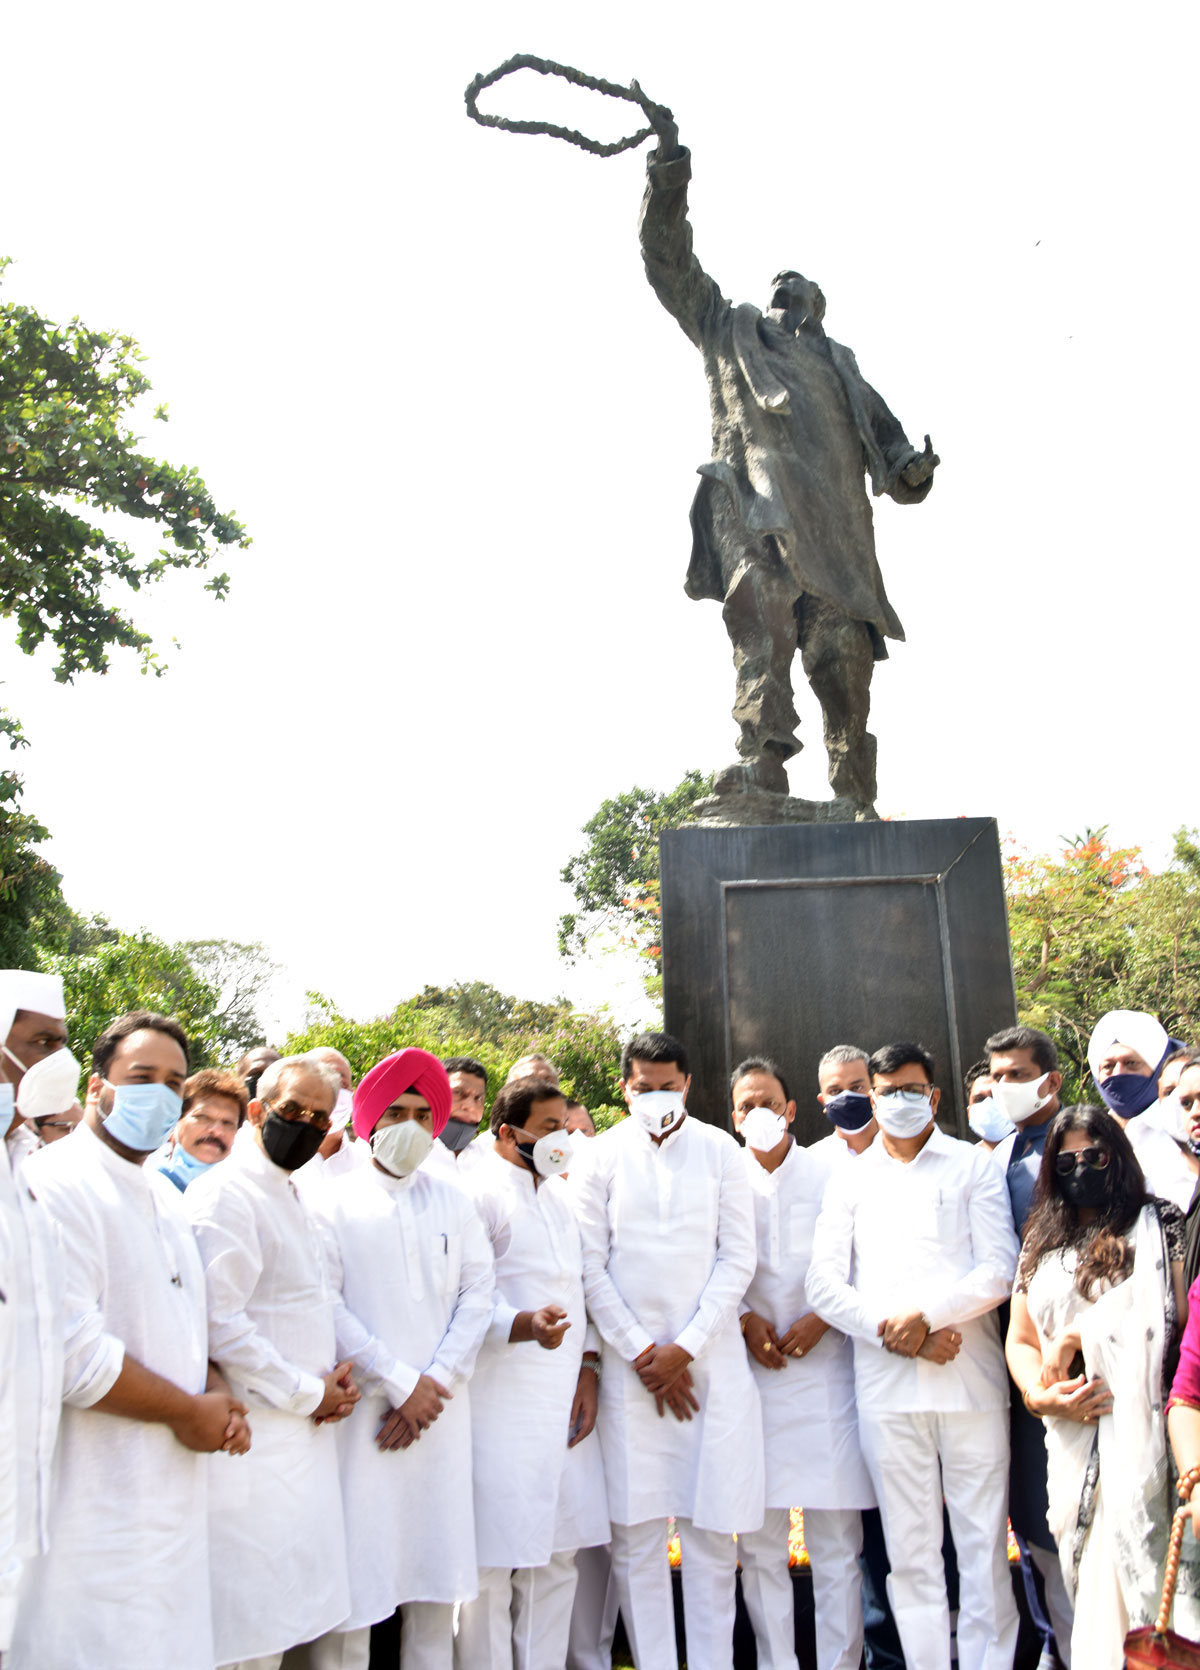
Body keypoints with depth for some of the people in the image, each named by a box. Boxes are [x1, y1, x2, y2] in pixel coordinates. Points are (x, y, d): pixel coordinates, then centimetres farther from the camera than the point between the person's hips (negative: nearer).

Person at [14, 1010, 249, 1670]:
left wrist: (216, 1393, 1)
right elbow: (70, 1350, -23)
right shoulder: (56, 1184, -15)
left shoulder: (165, 1199, 15)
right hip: (95, 1510, -8)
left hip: (171, 1491, 8)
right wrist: (188, 1410, -13)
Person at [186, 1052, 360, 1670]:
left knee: (283, 1617, 15)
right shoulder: (224, 1195, -14)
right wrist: (310, 1394, -14)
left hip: (304, 1436, 9)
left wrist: (337, 1373, 4)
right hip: (255, 1440, -9)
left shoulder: (291, 1196, 15)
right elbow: (218, 1323, -22)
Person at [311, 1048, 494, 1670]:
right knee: (354, 1573, -2)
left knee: (439, 1569, 8)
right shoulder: (335, 1202, 0)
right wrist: (400, 1385, -9)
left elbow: (477, 1295, 5)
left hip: (440, 1409, 3)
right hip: (363, 1407, -3)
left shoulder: (453, 1202, 11)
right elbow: (327, 1306, -7)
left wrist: (434, 1382, -6)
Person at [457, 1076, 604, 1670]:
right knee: (492, 1564, -2)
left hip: (564, 1402, 8)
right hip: (502, 1407, -8)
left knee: (556, 1556, 13)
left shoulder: (559, 1197, 18)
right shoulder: (478, 1192, -8)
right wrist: (524, 1325, -29)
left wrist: (586, 1370, 8)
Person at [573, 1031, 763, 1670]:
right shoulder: (601, 1155, 3)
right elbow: (590, 1266, 1)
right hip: (628, 1362, 0)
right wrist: (642, 1353, -4)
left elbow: (737, 1259, 2)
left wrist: (684, 1348, -5)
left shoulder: (720, 1150, 4)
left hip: (711, 1359, 0)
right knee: (635, 1531, 1)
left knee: (711, 1526, 3)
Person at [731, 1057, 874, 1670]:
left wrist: (822, 1317, -7)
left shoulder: (830, 1173, 4)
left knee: (836, 1537, 2)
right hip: (749, 1369, 1)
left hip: (825, 1365, -1)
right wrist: (744, 1320, -6)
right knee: (757, 1537, 4)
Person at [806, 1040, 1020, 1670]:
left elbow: (998, 1270, 0)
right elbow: (823, 1283, 5)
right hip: (885, 1382, 1)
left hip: (970, 1376, -1)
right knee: (910, 1547, 5)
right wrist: (890, 1332, -9)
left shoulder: (973, 1166, 9)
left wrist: (923, 1315, -11)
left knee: (982, 1541, 0)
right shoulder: (850, 1178, 13)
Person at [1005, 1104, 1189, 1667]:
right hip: (1070, 1439, 4)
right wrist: (1040, 1396, -6)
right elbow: (1020, 1339, 14)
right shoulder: (1041, 1245, 16)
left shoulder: (1159, 1227, 2)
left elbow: (1180, 1322, -11)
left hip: (1138, 1431, -4)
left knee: (1123, 1578, -9)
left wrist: (1075, 1339, -11)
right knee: (1085, 1575, 7)